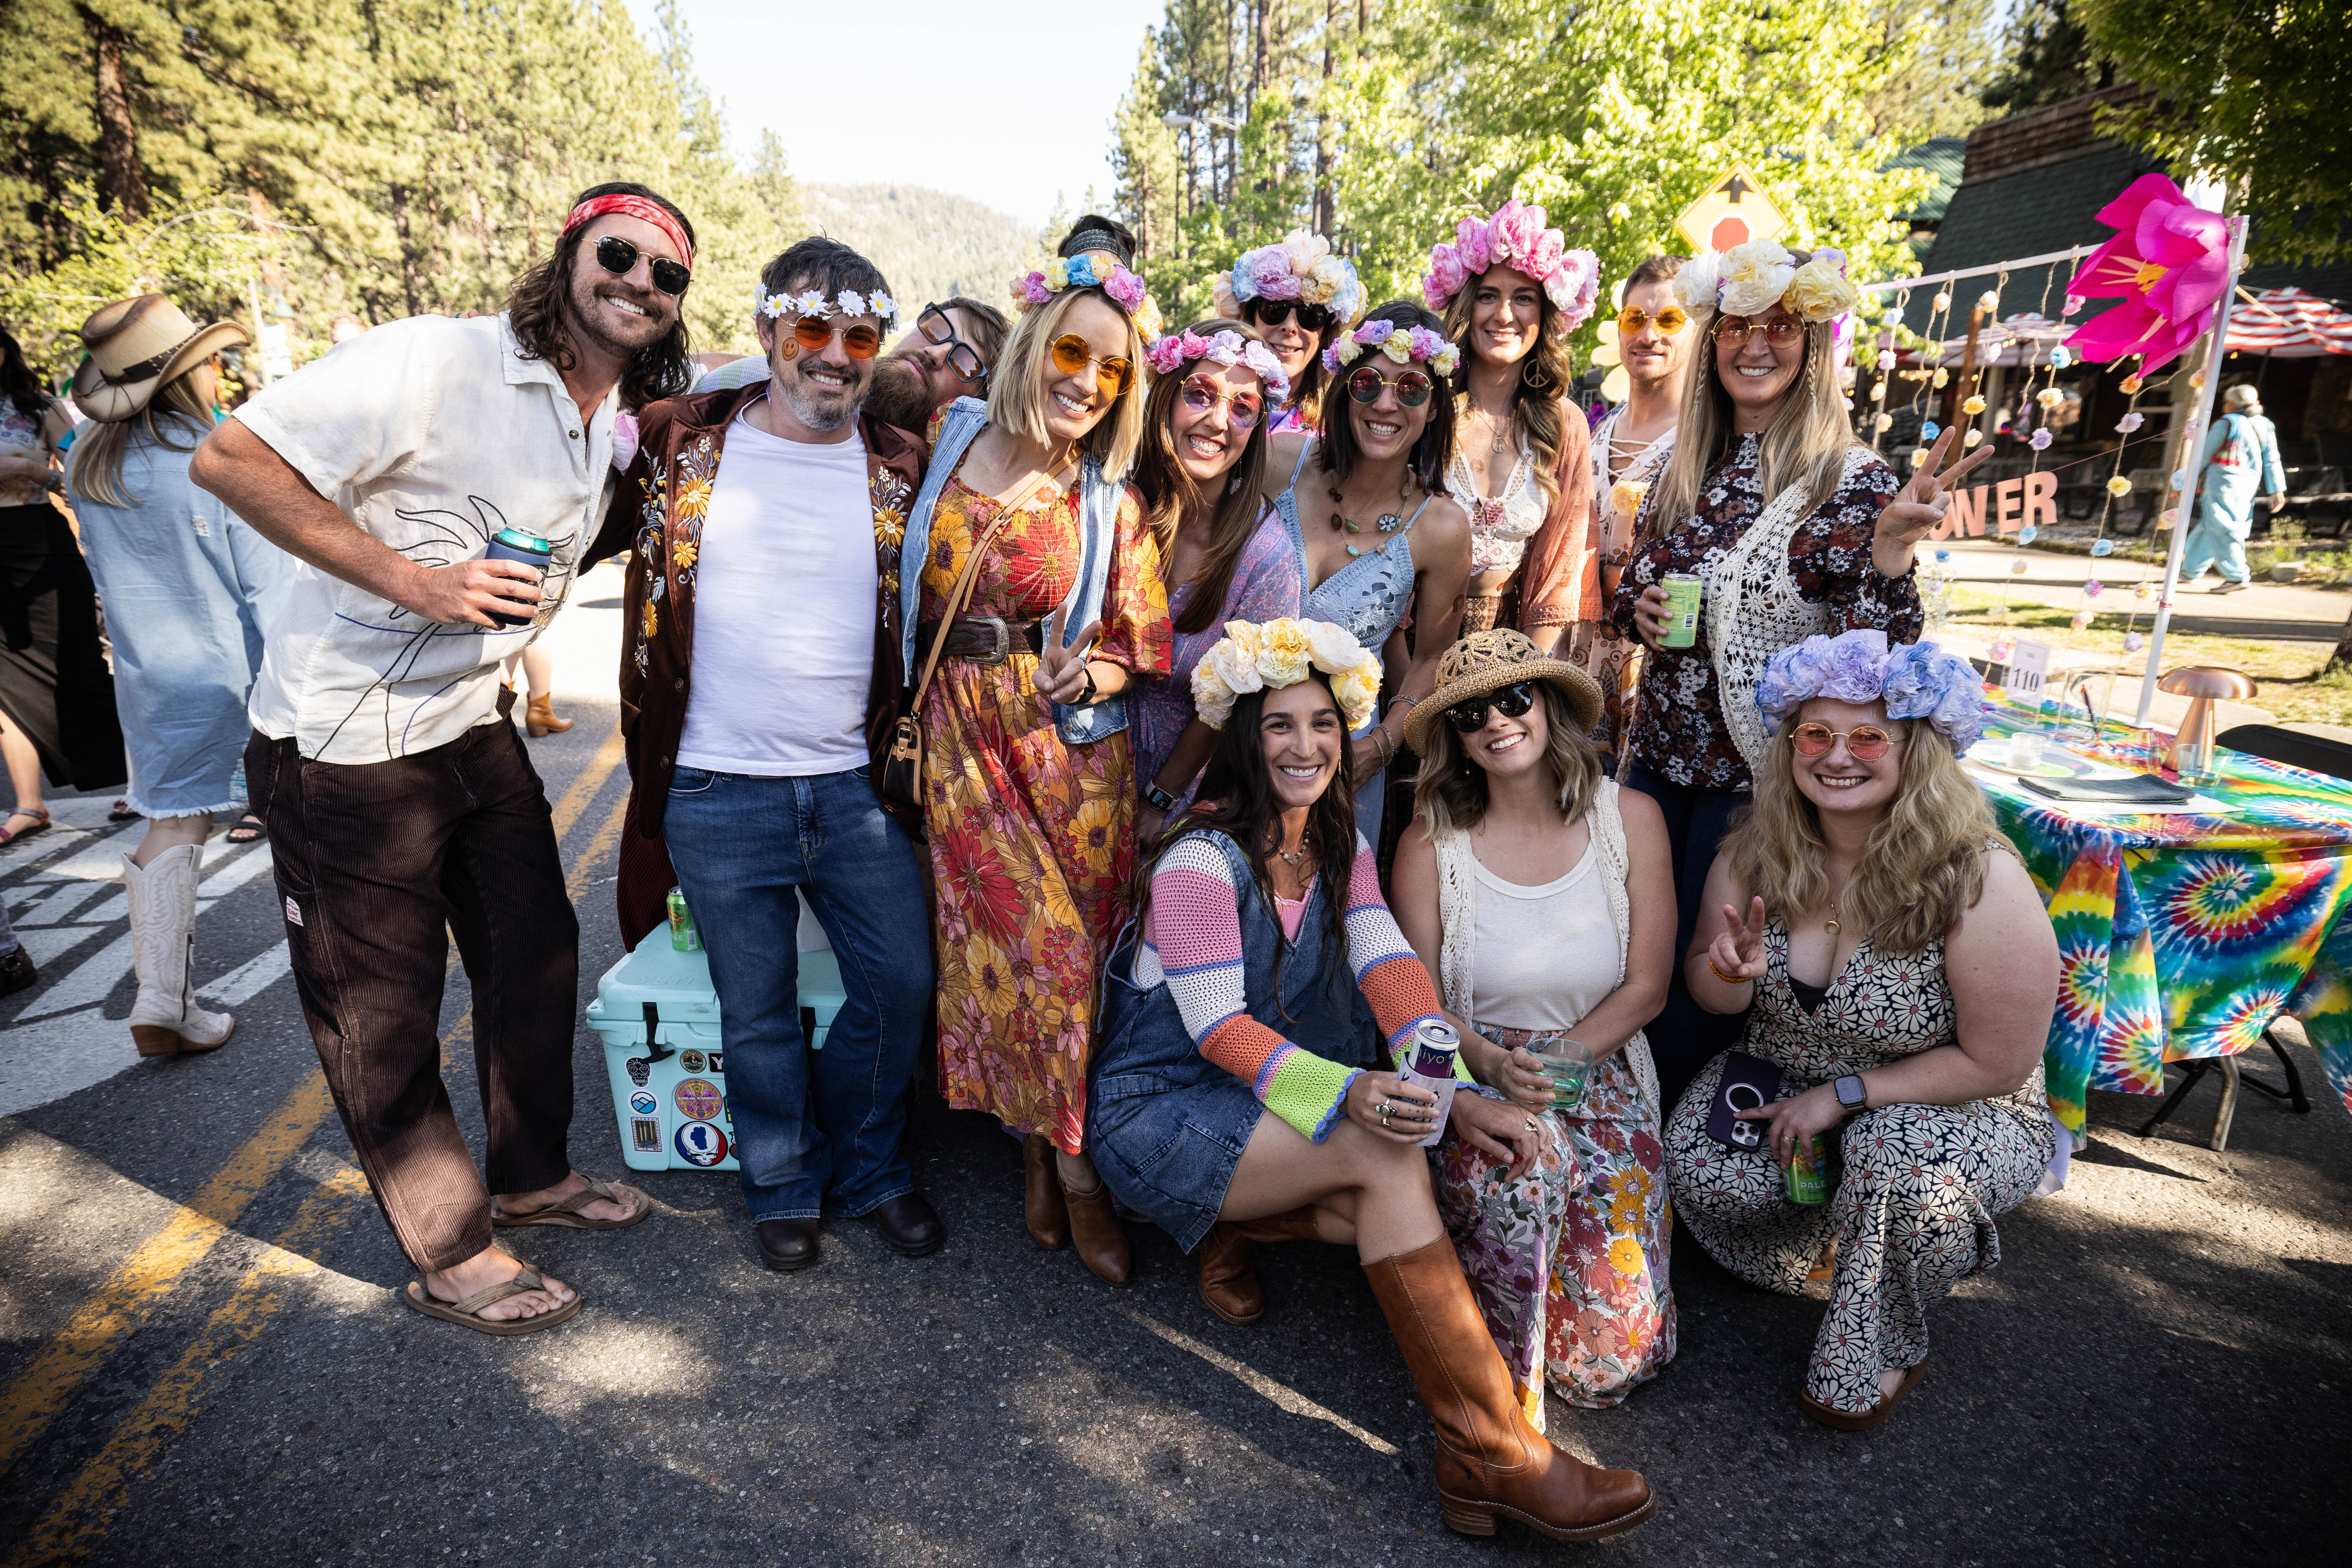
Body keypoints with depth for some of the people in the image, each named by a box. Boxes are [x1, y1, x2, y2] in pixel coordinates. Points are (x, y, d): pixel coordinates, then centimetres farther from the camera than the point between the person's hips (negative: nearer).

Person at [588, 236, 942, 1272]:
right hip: (719, 793, -1)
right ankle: (785, 1184, 35)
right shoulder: (679, 446, -1)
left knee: (902, 980, 7)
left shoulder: (902, 470, 3)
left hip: (854, 785, 2)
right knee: (758, 1008, 11)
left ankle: (868, 1167, 33)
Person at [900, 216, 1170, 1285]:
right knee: (1030, 940, -4)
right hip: (961, 737, 0)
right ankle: (1073, 1165, 15)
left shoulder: (1113, 507, 2)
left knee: (1067, 944, -1)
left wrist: (1088, 676, -16)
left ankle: (1040, 1150, 20)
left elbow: (1137, 649, 3)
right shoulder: (952, 440, 4)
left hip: (1072, 747, 0)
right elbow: (908, 581, 17)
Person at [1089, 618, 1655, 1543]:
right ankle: (1493, 1454, -22)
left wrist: (1453, 1091, -25)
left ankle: (1236, 1222, 4)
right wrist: (1348, 1093, -37)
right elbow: (1219, 1028, -22)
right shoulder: (1201, 858, -16)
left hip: (1255, 1102, 7)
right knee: (1382, 1154, -28)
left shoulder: (1339, 846, 5)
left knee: (1386, 1209, -18)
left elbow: (1390, 970, -8)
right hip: (1158, 1110, -7)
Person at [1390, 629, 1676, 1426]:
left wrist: (1551, 1066, -15)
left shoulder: (1630, 819, -3)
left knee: (1613, 1351, -17)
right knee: (1531, 1149, -37)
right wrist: (1493, 1064, -22)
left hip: (1599, 1072, 2)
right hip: (1474, 1081, -1)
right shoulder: (1431, 843, -6)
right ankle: (1503, 1389, -13)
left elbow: (1645, 987, -2)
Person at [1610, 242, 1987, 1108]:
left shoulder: (1856, 482, -10)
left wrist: (1891, 547, -32)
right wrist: (1638, 608, -4)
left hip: (1760, 776, -5)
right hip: (1658, 756, 5)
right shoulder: (1682, 472, 6)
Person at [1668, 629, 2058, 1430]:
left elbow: (1996, 1064, -17)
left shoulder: (1979, 883, -24)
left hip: (1958, 1113, -3)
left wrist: (1845, 1094, -19)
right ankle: (1833, 1231, 13)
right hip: (1781, 1086, 4)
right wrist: (1730, 971, -23)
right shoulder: (1756, 853, -11)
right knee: (1699, 1168, -24)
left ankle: (1886, 1354, -6)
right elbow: (1713, 998, 1)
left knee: (1894, 1150, -37)